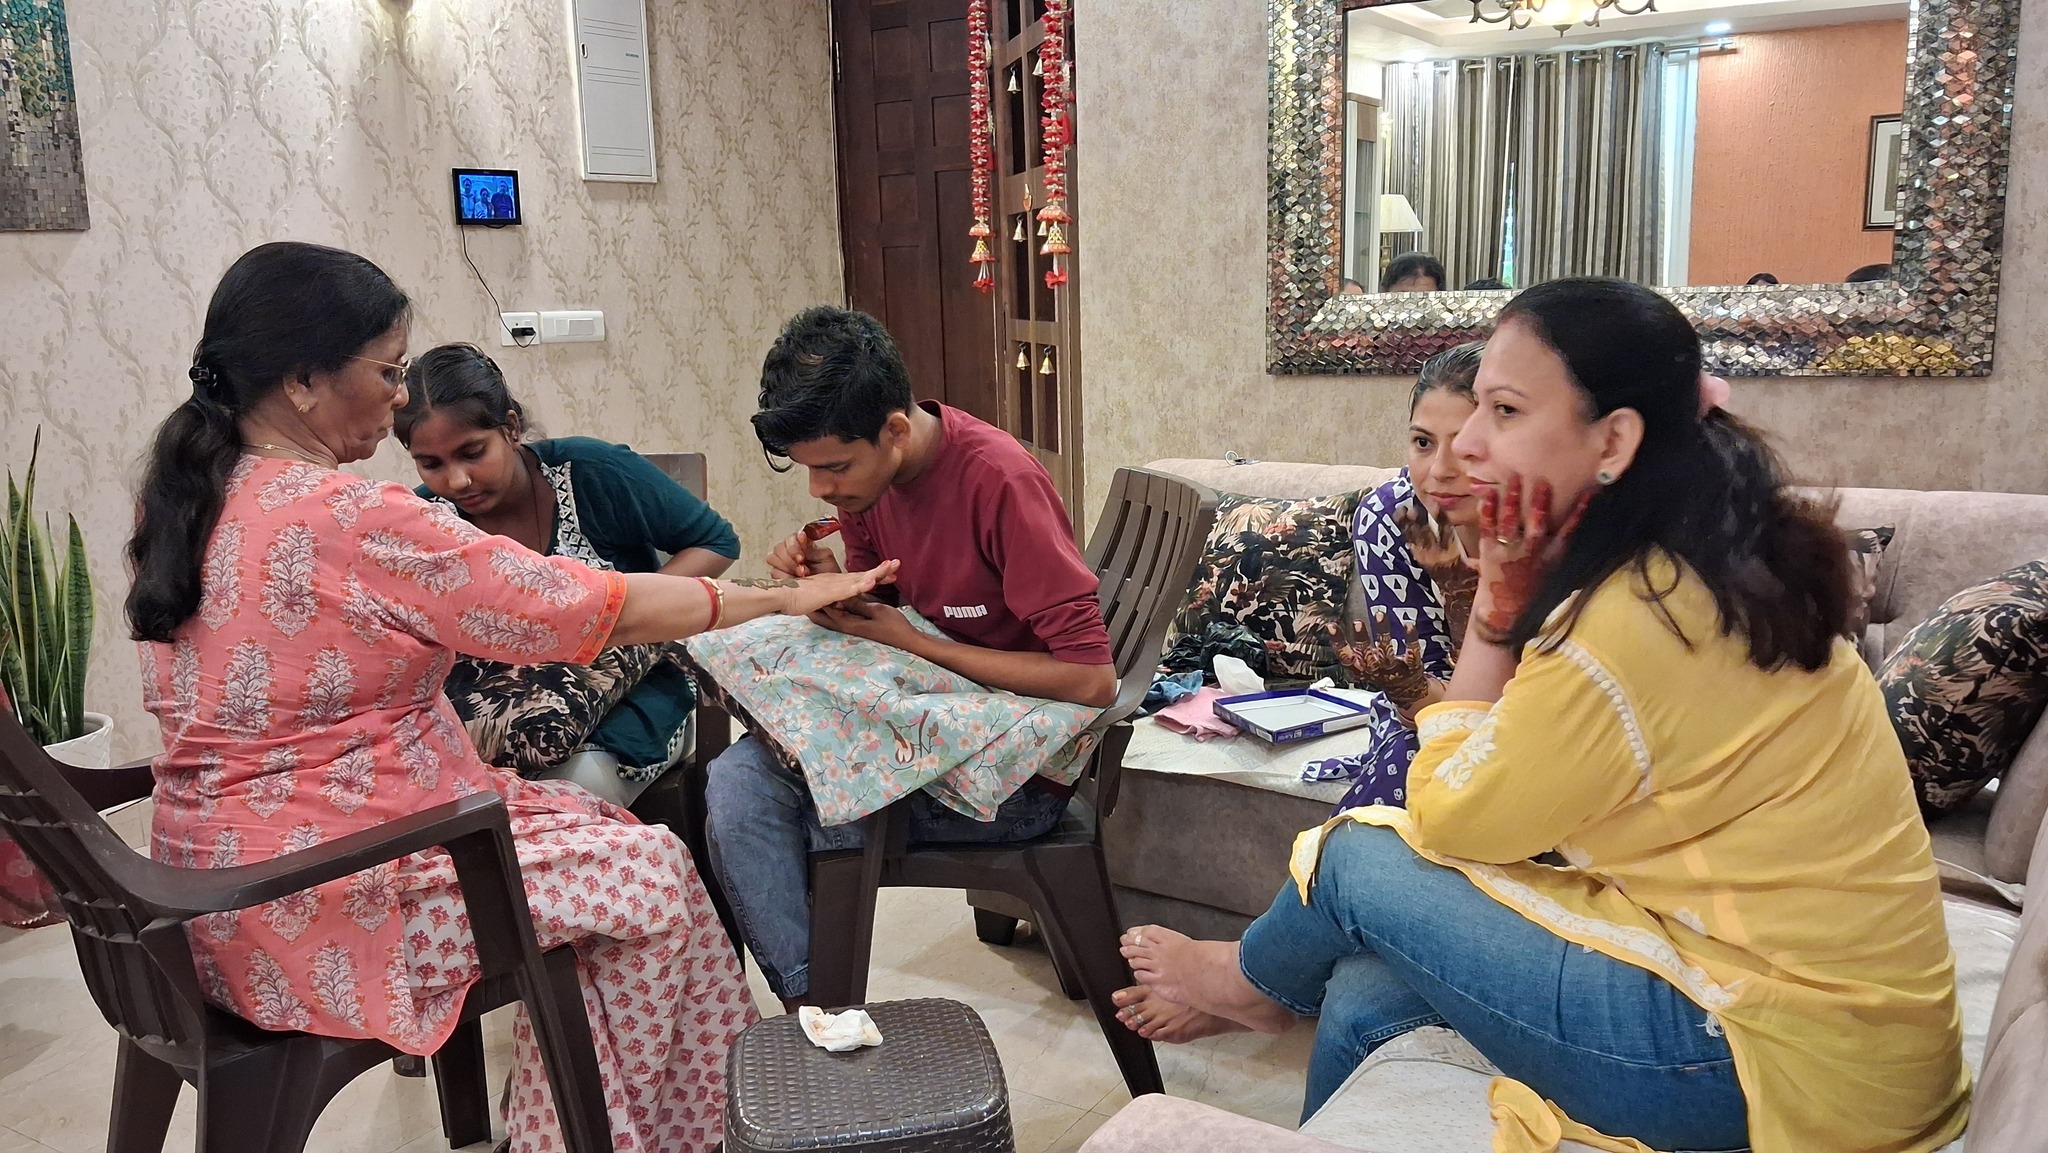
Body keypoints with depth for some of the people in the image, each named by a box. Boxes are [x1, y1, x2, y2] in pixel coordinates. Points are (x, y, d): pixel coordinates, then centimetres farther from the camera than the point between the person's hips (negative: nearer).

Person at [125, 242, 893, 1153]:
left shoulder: (185, 498, 4)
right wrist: (787, 598, -6)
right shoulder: (352, 521, -24)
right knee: (649, 873, 3)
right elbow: (606, 610, -18)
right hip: (316, 906, -9)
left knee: (597, 830, 13)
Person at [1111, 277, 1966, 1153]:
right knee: (1365, 1004, 10)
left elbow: (1446, 819, -10)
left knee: (1356, 860, 1)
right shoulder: (1707, 564, 3)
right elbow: (1501, 800, 5)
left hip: (1773, 1062, -8)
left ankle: (1248, 980, 34)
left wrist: (1497, 597, -10)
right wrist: (1507, 601, -7)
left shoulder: (1632, 621, -26)